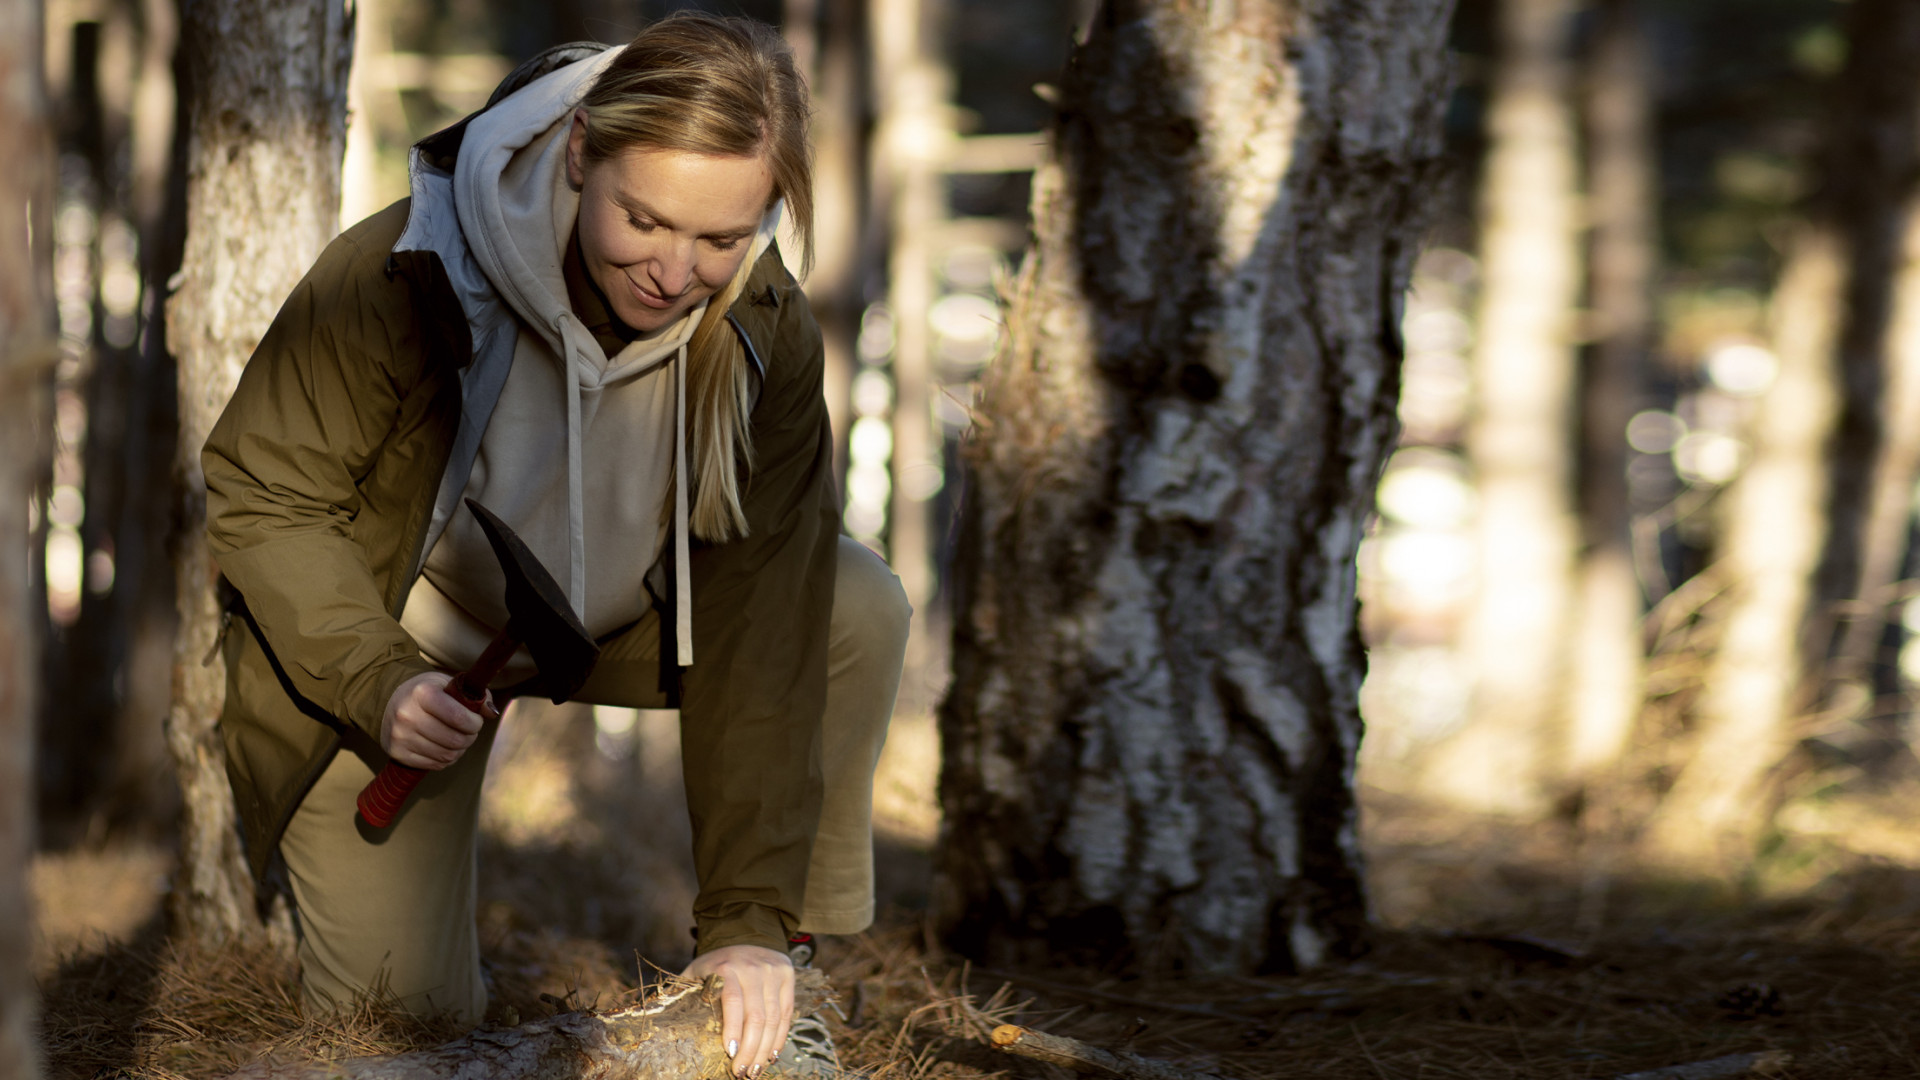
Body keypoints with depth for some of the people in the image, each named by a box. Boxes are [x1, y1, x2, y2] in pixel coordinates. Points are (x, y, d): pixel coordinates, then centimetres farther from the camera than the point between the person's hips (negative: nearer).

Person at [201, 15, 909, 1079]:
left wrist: (750, 919, -31)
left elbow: (757, 623, -26)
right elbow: (259, 494, -19)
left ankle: (778, 978, -8)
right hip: (398, 641, -3)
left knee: (858, 610, -21)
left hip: (618, 617, 3)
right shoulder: (397, 275, -32)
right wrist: (377, 682, -35)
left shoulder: (762, 337, -24)